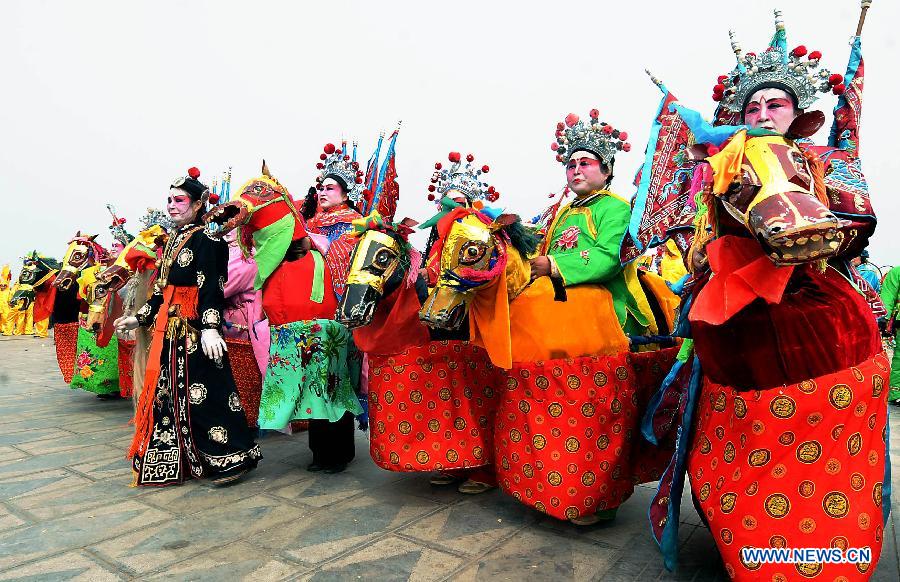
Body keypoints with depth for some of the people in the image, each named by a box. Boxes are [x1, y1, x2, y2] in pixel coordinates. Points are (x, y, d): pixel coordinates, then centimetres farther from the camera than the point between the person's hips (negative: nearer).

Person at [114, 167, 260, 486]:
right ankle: (175, 459, 25)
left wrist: (210, 327, -27)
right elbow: (162, 288, 21)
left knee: (201, 391, -6)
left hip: (193, 329, -9)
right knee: (169, 391, 13)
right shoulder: (172, 239, 16)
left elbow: (210, 287, -19)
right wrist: (140, 318, 22)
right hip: (168, 328, 9)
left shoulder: (204, 240, -10)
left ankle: (230, 457, 5)